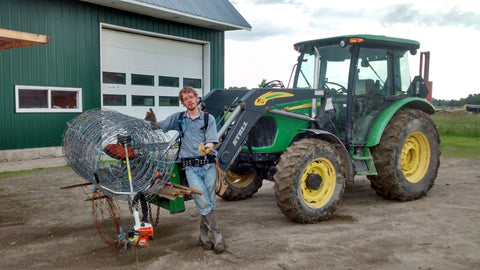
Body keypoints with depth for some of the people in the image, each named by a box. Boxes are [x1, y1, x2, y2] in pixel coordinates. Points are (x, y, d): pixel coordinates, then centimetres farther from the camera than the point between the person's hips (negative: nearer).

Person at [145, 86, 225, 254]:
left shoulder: (208, 118, 6)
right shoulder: (178, 118, 12)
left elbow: (212, 142, -3)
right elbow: (160, 127, 20)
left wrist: (207, 148, -27)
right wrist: (154, 122, -4)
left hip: (209, 165, 1)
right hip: (191, 167, 0)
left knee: (209, 204, 6)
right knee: (204, 204, -9)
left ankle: (204, 235, 21)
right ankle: (216, 237, -3)